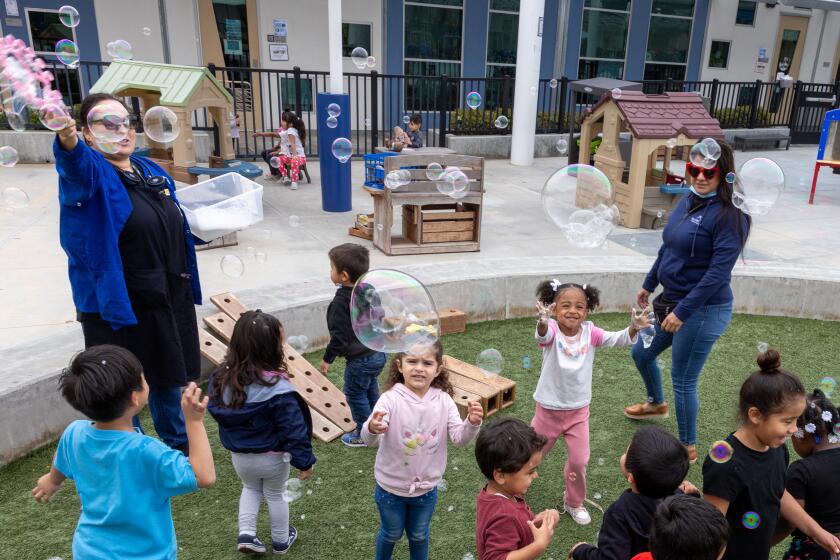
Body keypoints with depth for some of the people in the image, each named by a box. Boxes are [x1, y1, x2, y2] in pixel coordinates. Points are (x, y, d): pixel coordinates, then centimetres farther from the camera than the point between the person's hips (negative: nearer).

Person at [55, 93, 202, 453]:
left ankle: (179, 447, 42)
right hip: (119, 303, -6)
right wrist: (67, 141, -56)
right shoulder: (90, 171, -9)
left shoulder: (152, 172, 11)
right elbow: (77, 167, -37)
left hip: (170, 299, 7)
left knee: (169, 378, 21)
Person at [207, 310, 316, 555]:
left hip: (239, 456, 4)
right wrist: (304, 460, -14)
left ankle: (246, 534, 23)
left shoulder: (221, 378, -14)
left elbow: (218, 413, 2)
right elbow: (293, 428, -25)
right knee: (276, 495, 22)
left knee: (250, 488, 32)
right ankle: (281, 541, 40)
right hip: (272, 457, -4)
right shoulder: (277, 388, -31)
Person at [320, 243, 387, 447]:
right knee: (370, 388, 27)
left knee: (355, 394, 11)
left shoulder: (341, 302, -24)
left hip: (359, 360, -8)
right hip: (378, 353, 9)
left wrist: (328, 358, -9)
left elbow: (339, 335, -22)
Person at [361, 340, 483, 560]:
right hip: (391, 487, -2)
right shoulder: (391, 399, -24)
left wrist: (472, 424, -38)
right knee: (391, 534, 23)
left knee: (419, 535, 25)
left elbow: (459, 438, -17)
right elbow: (371, 441, -34)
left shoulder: (443, 401, -14)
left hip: (426, 487, 2)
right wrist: (372, 428, -57)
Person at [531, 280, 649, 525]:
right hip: (549, 410, -2)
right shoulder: (552, 331, -21)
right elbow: (542, 334, -44)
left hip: (579, 411, 2)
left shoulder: (590, 333, -11)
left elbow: (618, 339, -23)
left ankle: (574, 502, 35)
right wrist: (542, 320, -68)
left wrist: (634, 327, -45)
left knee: (579, 461, 8)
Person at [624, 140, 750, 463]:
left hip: (703, 310, -9)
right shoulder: (687, 202, 4)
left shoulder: (728, 215, -20)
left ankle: (688, 448, 23)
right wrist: (649, 284, 23)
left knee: (683, 380, 1)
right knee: (641, 354, 24)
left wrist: (682, 312, -24)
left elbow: (719, 272, -24)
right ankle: (656, 404, 52)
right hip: (671, 300, 9)